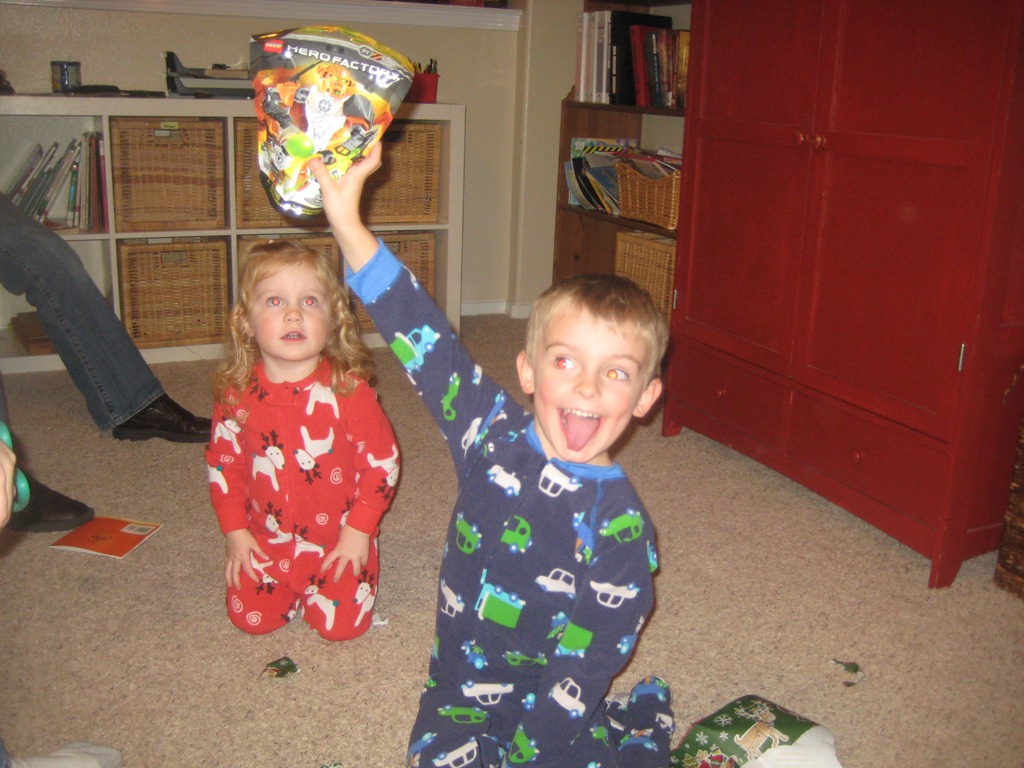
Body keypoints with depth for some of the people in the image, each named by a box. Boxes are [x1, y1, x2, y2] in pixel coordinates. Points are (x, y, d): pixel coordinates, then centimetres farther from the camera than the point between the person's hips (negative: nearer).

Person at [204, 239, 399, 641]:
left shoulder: (348, 390, -17)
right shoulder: (236, 394, -8)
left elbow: (382, 461, -10)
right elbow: (222, 463, 4)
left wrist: (358, 530, -11)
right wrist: (235, 532, 0)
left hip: (339, 538, -2)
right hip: (267, 540, 3)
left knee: (341, 623, -10)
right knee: (250, 619, -4)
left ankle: (324, 580, 22)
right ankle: (292, 585, 26)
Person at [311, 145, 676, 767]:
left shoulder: (622, 528, -18)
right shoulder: (493, 433, -10)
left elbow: (585, 668, -17)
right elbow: (422, 335, -13)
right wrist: (347, 222, -20)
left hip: (552, 710, -4)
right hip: (460, 694, 4)